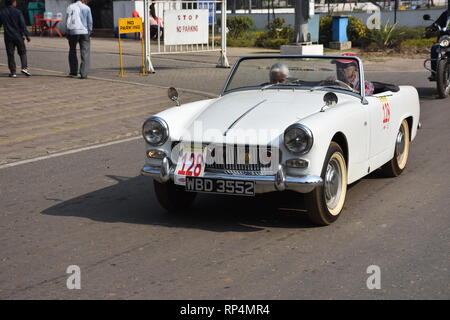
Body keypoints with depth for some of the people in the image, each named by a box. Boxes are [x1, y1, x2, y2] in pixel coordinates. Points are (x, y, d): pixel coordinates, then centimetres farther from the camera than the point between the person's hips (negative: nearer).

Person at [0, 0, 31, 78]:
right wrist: (27, 35, -4)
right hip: (18, 36, -2)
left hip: (8, 37, 2)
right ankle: (24, 68, -5)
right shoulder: (18, 12, -6)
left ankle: (12, 72, 5)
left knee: (10, 55, 6)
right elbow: (23, 25, -9)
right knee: (22, 52, 11)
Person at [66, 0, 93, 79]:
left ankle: (73, 72, 14)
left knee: (72, 51, 16)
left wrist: (68, 31, 9)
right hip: (84, 32, -2)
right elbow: (90, 21, -1)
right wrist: (89, 32, 11)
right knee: (85, 53, 2)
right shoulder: (87, 8, -2)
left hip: (73, 32, 2)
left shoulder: (70, 7, 3)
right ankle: (84, 73, -5)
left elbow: (67, 20, 2)